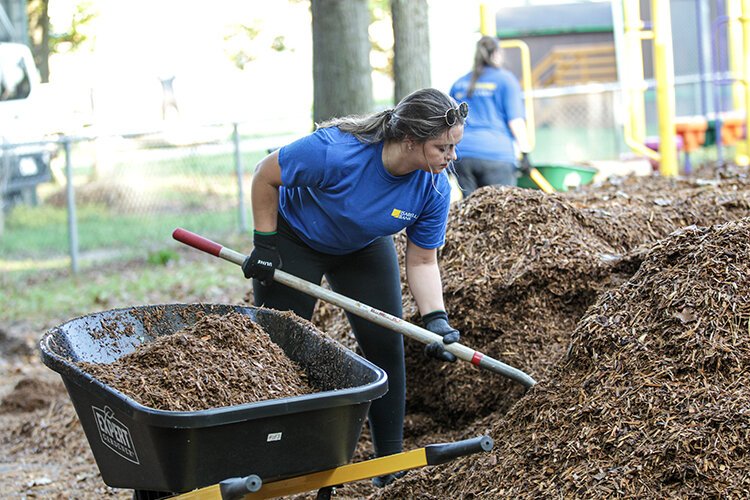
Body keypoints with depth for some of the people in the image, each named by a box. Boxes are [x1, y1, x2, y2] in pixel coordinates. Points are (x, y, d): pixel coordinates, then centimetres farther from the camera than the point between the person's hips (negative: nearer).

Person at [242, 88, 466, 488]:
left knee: (385, 346, -2)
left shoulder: (434, 188, -25)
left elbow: (422, 262, -13)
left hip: (365, 248, 4)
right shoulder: (335, 151, -40)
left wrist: (435, 320, -27)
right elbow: (265, 176, -23)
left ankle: (390, 465, 6)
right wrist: (264, 244, -18)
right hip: (295, 241, -4)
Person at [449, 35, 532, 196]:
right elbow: (515, 120, -6)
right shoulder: (505, 80, 3)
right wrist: (525, 152, -6)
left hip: (462, 153, 4)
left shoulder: (459, 83, 17)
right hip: (496, 153, -4)